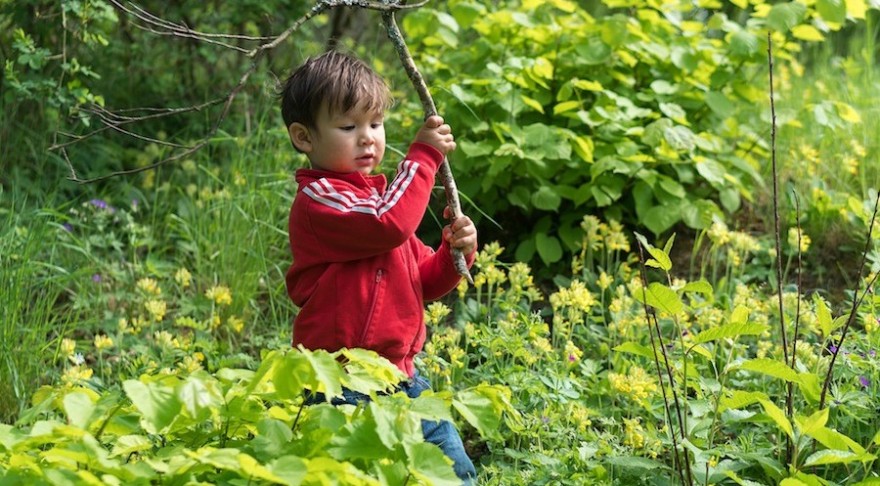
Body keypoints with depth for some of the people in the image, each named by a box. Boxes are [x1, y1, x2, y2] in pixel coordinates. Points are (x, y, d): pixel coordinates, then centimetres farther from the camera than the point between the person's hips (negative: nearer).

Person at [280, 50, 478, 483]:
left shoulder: (378, 194, 18)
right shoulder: (317, 199, -12)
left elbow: (423, 281, 21)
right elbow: (389, 224, -29)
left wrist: (455, 254, 0)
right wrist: (423, 157, -17)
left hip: (400, 377, 9)